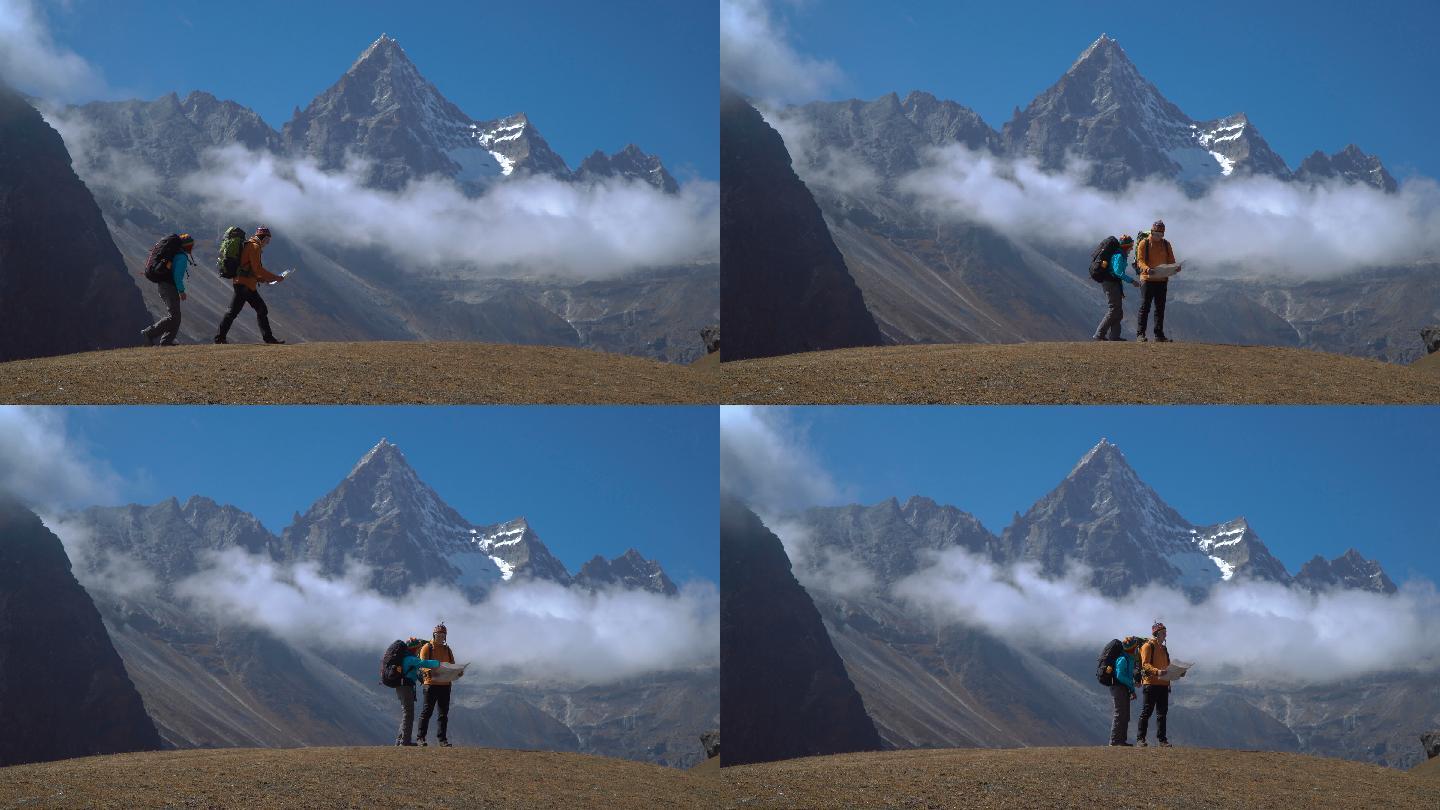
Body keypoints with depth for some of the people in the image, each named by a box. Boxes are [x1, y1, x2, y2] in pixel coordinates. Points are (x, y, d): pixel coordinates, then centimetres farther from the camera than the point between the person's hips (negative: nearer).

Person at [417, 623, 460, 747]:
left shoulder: (447, 649, 17)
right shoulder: (427, 648, 0)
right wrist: (428, 671, -33)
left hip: (445, 684, 5)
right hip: (431, 684, -5)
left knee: (444, 712, 5)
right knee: (427, 711, -4)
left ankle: (442, 738, 8)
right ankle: (420, 737, 1)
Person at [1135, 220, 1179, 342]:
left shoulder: (1166, 244, 12)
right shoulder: (1144, 243, -2)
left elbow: (1171, 260, 12)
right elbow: (1140, 260, -10)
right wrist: (1146, 268, -32)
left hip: (1162, 280, 5)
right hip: (1147, 279, -5)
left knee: (1160, 308, 7)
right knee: (1145, 307, -6)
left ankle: (1159, 335, 11)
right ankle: (1140, 334, -5)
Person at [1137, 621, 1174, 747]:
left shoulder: (1164, 648, 21)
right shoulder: (1148, 646, -4)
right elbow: (1145, 664, -14)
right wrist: (1157, 671, -29)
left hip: (1163, 684, 8)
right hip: (1151, 683, -8)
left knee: (1162, 713, 7)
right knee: (1147, 712, -5)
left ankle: (1161, 739, 10)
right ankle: (1140, 738, -1)